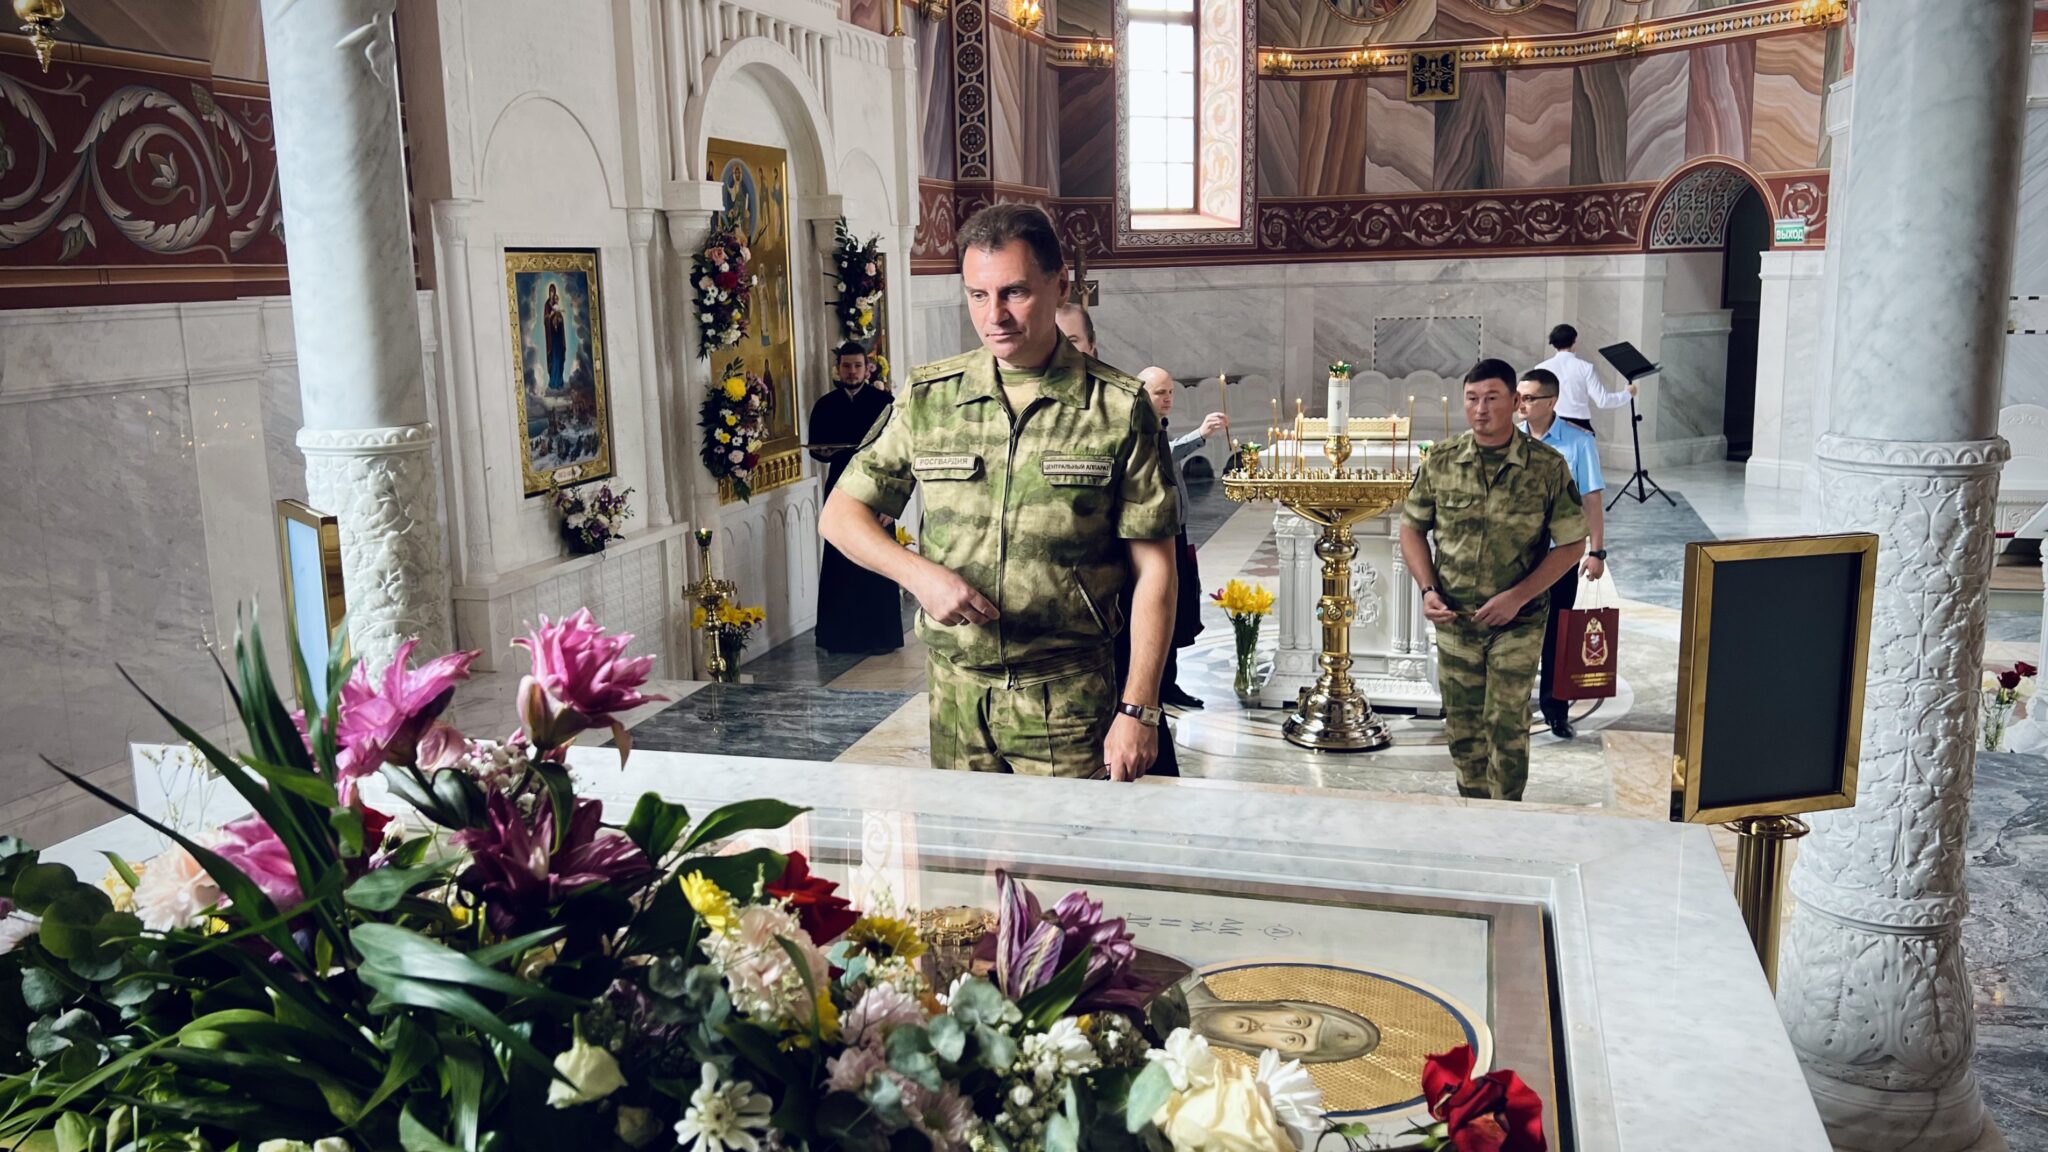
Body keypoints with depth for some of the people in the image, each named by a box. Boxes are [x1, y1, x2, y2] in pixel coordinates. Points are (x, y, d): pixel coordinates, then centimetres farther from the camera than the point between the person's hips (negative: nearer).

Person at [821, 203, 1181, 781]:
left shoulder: (1119, 408, -5)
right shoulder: (928, 398, 2)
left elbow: (1154, 568, -4)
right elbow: (841, 512, 8)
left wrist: (1139, 710, -10)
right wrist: (920, 574, -11)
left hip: (1071, 697, -2)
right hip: (954, 688, 3)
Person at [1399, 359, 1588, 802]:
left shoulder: (1548, 467, -10)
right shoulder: (1441, 461, -4)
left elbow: (1571, 544, -6)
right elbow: (1412, 528, 6)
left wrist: (1518, 596, -15)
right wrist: (1428, 589, -8)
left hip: (1517, 622, -3)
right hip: (1455, 619, 3)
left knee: (1506, 725, 1)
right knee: (1463, 727, 13)